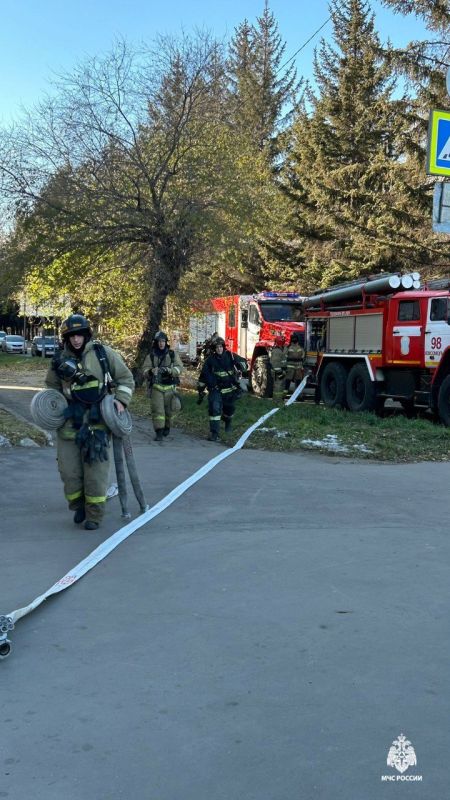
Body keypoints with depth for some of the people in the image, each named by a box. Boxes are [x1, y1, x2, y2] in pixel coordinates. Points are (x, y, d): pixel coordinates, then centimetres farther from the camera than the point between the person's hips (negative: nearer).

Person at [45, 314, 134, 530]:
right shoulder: (60, 359, 5)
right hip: (70, 422, 3)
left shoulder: (103, 353, -1)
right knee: (69, 470, 4)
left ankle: (94, 515, 12)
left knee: (96, 470, -1)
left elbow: (126, 378, 7)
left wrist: (121, 400, -6)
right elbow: (52, 387, 20)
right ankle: (78, 506, 27)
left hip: (98, 421, -2)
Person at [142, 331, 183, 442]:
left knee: (169, 410, 10)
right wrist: (151, 371, -27)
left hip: (170, 387, 1)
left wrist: (169, 370, -24)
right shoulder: (150, 356, 3)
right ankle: (159, 432, -8)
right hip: (156, 387, -1)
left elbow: (179, 368, -5)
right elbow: (145, 370, -4)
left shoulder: (173, 354, 4)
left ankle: (167, 427, 35)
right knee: (157, 410, -10)